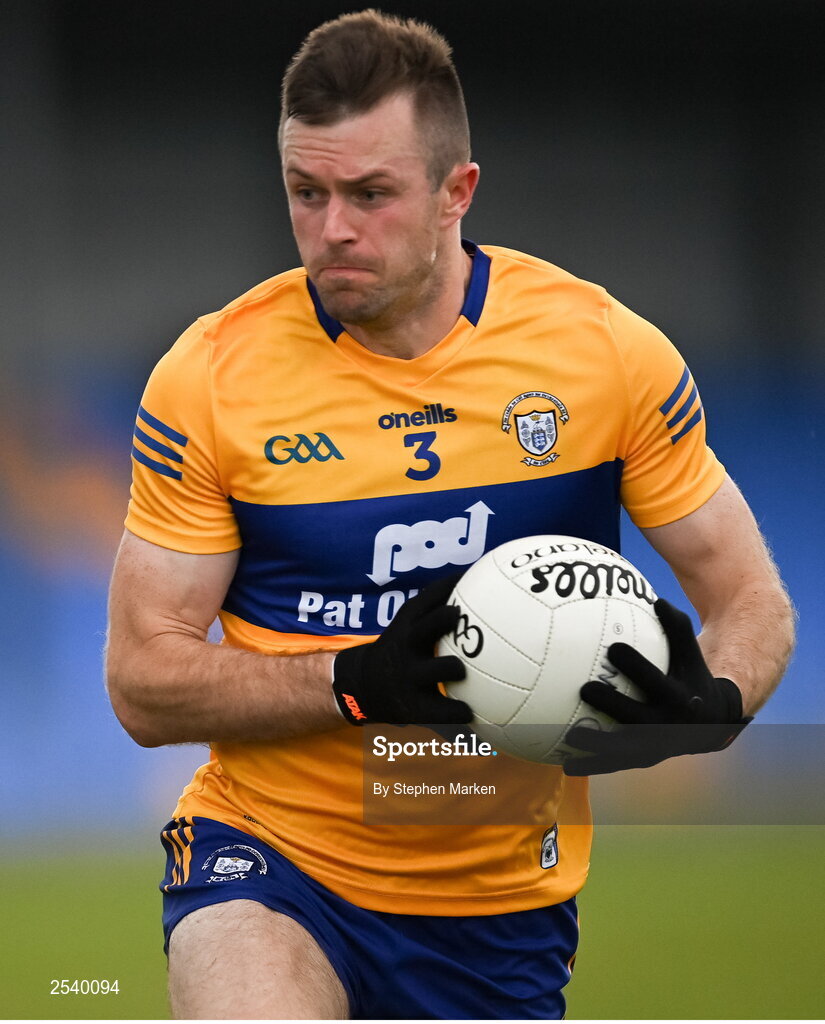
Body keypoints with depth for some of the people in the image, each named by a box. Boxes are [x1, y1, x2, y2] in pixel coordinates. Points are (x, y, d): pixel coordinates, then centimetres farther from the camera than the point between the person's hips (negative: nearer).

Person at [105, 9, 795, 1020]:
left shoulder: (605, 348, -4)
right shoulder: (210, 375, -7)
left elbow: (752, 603, 4)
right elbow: (143, 681, -6)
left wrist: (710, 702, -20)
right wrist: (360, 683, -22)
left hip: (508, 900, 3)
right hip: (272, 858, -3)